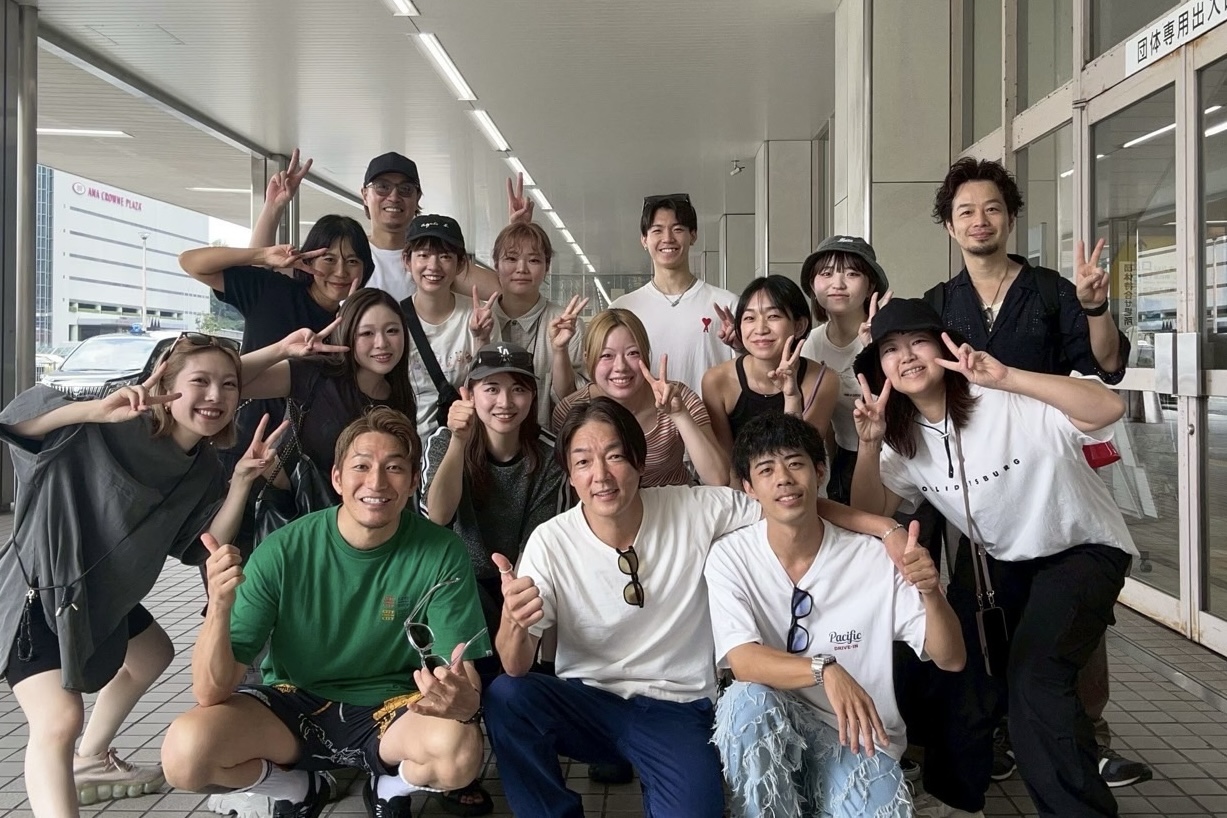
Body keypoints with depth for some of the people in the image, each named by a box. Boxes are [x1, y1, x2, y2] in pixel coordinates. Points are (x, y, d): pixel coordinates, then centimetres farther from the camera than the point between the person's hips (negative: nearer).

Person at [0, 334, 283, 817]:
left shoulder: (204, 468, -4)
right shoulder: (115, 430, -25)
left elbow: (206, 548, -7)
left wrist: (242, 480, -19)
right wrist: (98, 411, -48)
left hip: (103, 594, 9)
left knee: (153, 656, 30)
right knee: (60, 720, -24)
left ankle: (90, 762, 50)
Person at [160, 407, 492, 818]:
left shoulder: (442, 554, -17)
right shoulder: (283, 551, -18)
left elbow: (466, 684, -16)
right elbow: (211, 692, -19)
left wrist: (460, 698, -42)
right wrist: (219, 607, -39)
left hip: (391, 708, -1)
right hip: (296, 704, 1)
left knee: (460, 750, -32)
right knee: (185, 752, -26)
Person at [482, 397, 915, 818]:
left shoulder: (696, 510, -11)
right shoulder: (550, 543, -12)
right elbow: (515, 667, -15)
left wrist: (886, 528, -14)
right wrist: (515, 622, -38)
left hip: (677, 708, -1)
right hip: (585, 701, 1)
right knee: (506, 696, -27)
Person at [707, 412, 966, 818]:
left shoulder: (874, 558, -9)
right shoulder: (730, 556, -9)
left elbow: (951, 659, -7)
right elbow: (743, 662, -20)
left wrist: (930, 593, -27)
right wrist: (825, 670, -38)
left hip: (860, 738, 1)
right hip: (767, 738, 0)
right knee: (747, 700, -32)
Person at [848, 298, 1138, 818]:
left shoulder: (1011, 404, -25)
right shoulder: (905, 437, -4)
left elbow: (1109, 408, -38)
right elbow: (870, 516, -8)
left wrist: (1007, 377, -47)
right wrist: (869, 445, -25)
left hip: (1081, 548, -6)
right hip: (997, 559, 7)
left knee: (1034, 677, -22)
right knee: (960, 663, 4)